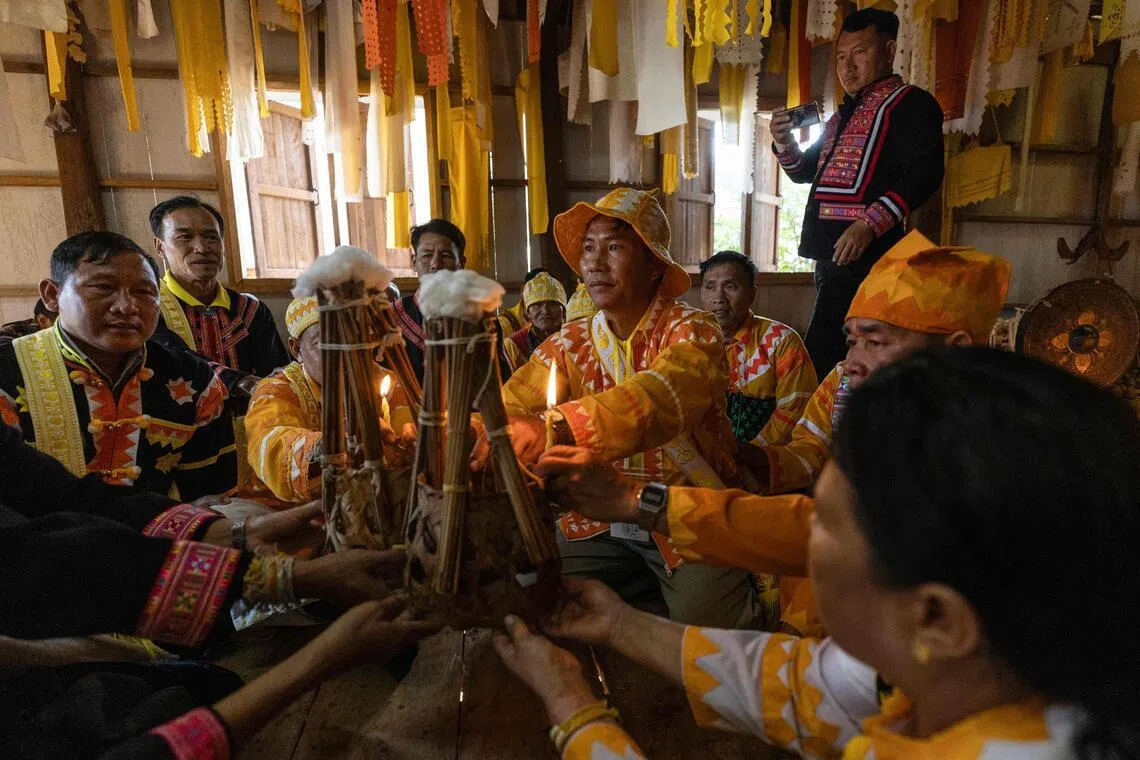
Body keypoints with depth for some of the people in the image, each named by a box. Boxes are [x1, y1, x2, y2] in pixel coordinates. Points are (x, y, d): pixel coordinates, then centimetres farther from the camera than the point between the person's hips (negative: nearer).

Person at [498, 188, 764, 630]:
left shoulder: (691, 331, -12)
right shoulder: (569, 343, 2)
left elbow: (661, 398, -34)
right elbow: (509, 408, -12)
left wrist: (554, 429, -50)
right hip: (599, 522, 4)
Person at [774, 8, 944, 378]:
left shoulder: (909, 102, -2)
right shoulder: (844, 115, 24)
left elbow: (925, 170, -15)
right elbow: (805, 171, 30)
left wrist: (870, 223, -25)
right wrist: (784, 143, 10)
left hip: (864, 255, -9)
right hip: (831, 254, 9)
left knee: (820, 357, -14)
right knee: (833, 354, 15)